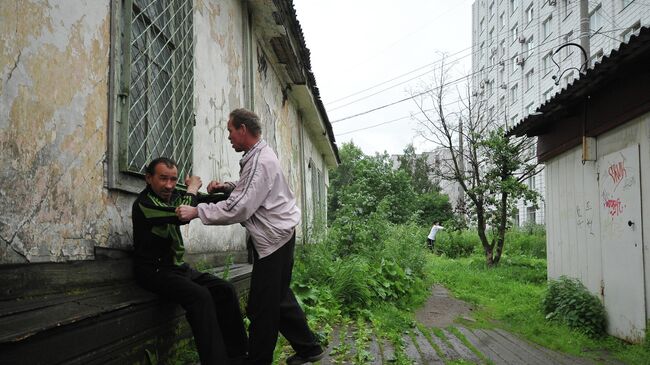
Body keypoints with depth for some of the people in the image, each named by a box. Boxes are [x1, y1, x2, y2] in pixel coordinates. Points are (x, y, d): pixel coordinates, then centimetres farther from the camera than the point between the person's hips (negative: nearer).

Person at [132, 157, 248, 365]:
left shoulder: (173, 195, 8)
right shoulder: (144, 203, -16)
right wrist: (192, 190, -11)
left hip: (177, 267, 8)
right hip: (155, 270, -8)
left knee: (225, 290, -8)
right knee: (200, 296, -31)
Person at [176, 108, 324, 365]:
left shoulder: (260, 162, -21)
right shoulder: (257, 156, 12)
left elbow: (238, 209, -26)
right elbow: (249, 190, 24)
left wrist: (196, 211, -20)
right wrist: (227, 187, 4)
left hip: (274, 237, -11)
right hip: (274, 236, 11)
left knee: (263, 306, -2)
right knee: (278, 298, 18)